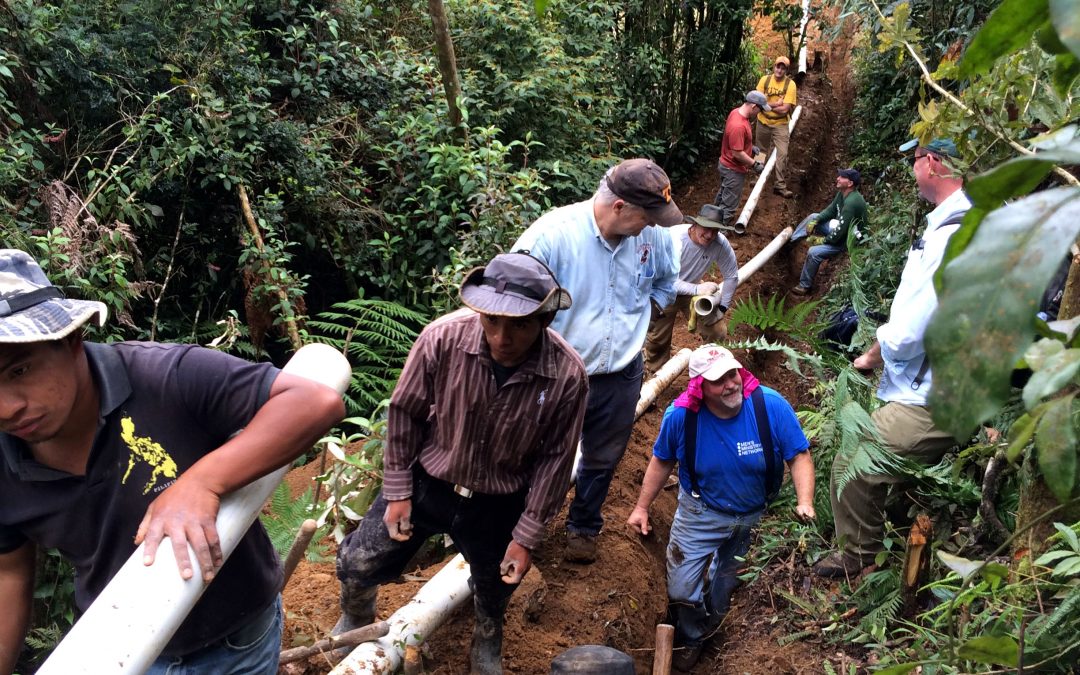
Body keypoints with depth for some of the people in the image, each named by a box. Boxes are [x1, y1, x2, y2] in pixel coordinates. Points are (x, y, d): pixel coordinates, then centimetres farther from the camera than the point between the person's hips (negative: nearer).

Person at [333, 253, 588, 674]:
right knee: (357, 564, 6)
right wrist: (397, 492, -7)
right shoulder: (443, 338, -27)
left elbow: (555, 459, -14)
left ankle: (487, 640, 60)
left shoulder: (567, 375, -26)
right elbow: (404, 413, -12)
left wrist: (527, 536, -8)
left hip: (498, 503, 0)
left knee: (495, 587, 22)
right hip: (426, 482, 0)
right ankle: (356, 620, 44)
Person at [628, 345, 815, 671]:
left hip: (756, 517, 0)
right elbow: (662, 461, -5)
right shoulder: (681, 415, -23)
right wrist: (642, 507, -2)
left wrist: (805, 502, -31)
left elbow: (799, 456, -17)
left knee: (727, 587, 20)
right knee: (682, 590, 8)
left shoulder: (771, 406, -27)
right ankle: (690, 638, 43)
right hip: (701, 513, 0)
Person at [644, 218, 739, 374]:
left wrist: (723, 307, -6)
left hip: (694, 288, 3)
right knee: (657, 339, 9)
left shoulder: (720, 243, -25)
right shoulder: (674, 238, -35)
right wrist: (696, 289, -40)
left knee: (718, 332, 0)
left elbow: (731, 276, -9)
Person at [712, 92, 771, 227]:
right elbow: (737, 153, -29)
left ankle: (717, 218, 44)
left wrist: (750, 146, 10)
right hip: (734, 169, -10)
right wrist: (754, 164, -18)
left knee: (723, 193, 27)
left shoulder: (737, 112, -4)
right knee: (730, 202, 5)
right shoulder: (738, 126, -34)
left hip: (727, 165, 10)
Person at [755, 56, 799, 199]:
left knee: (782, 153, -10)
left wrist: (766, 105, -14)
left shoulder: (790, 84, -14)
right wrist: (776, 104, -18)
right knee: (761, 152, 17)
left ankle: (780, 185, -4)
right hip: (763, 122, 2)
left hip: (780, 124, -2)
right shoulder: (765, 79, -7)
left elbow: (785, 109, -20)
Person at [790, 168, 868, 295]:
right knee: (813, 217, 11)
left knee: (813, 252, -21)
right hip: (839, 228, 10)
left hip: (848, 239, -10)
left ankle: (805, 286, -4)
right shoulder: (842, 192, -5)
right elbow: (831, 210, 9)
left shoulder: (851, 202, -34)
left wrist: (824, 240, -17)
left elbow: (840, 230, -32)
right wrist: (815, 221, -7)